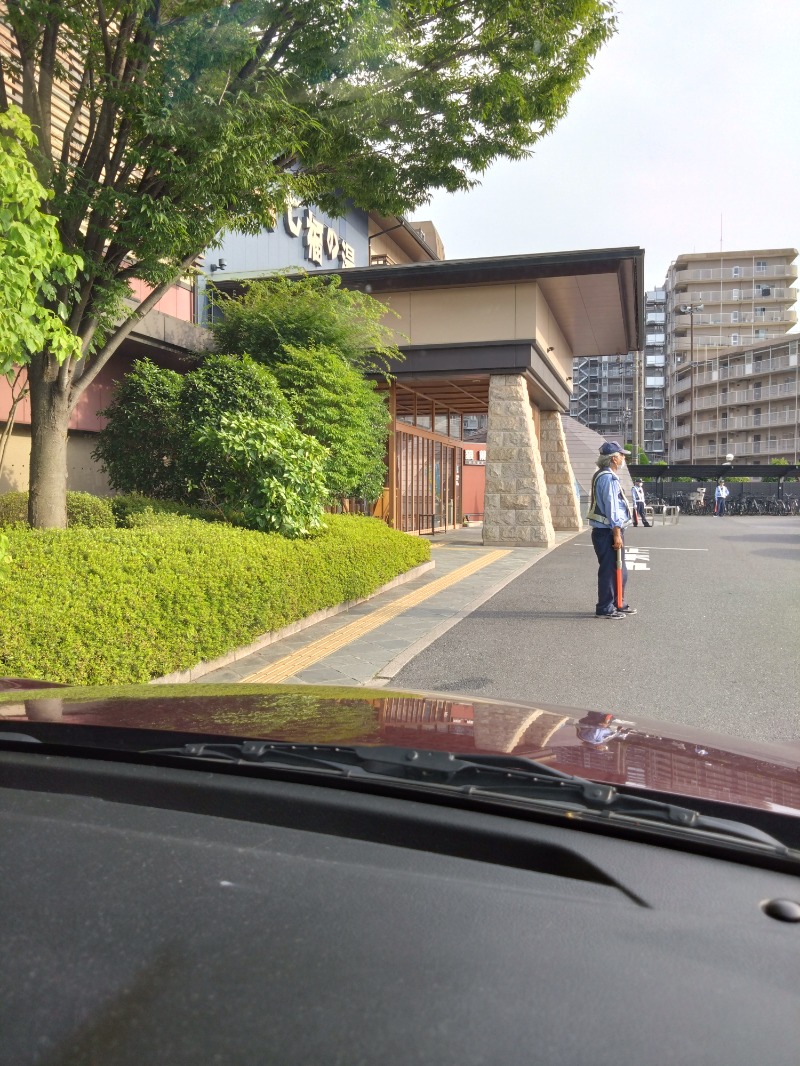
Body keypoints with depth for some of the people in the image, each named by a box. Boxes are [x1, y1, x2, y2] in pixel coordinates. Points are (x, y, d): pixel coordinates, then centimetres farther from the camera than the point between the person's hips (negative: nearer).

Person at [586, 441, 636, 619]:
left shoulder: (608, 476, 18)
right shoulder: (608, 478, -16)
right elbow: (611, 508, -21)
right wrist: (616, 534, -21)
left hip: (609, 532, 11)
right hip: (607, 532, -11)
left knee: (619, 571, 18)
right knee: (609, 571, -4)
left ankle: (618, 604, 28)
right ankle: (605, 609, 2)